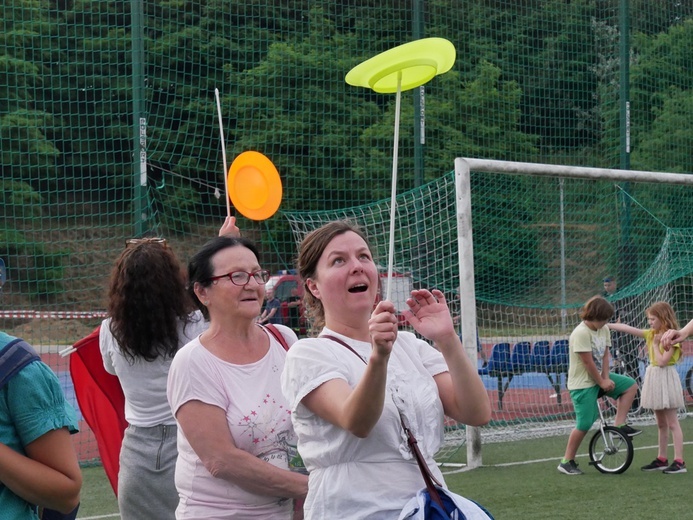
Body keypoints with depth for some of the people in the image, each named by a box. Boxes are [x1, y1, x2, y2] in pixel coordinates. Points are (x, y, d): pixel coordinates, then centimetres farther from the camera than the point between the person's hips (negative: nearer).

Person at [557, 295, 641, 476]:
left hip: (599, 377, 8)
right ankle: (567, 462, 3)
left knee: (630, 385, 1)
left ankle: (619, 425, 5)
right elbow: (588, 362, -22)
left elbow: (605, 355, 3)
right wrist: (601, 383, -13)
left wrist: (606, 378, -10)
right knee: (584, 424, -8)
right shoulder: (581, 333, -24)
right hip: (583, 383, -8)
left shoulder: (604, 330, 1)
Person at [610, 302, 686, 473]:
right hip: (653, 377, 8)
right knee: (661, 423, 13)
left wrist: (655, 344, -11)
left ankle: (679, 462, -7)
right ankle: (661, 459, 18)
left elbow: (662, 361, -21)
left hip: (666, 378, -8)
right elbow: (628, 329, 8)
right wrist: (606, 325, 6)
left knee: (672, 423, -7)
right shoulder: (651, 334, 8)